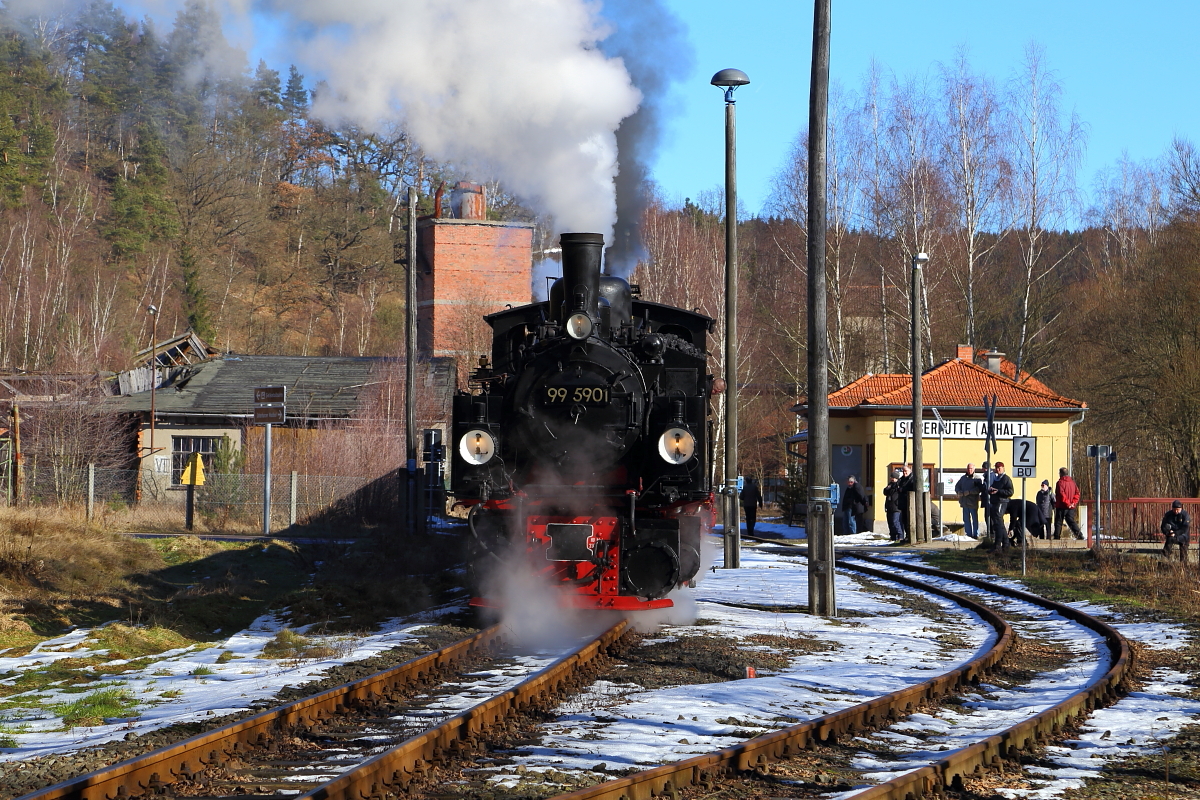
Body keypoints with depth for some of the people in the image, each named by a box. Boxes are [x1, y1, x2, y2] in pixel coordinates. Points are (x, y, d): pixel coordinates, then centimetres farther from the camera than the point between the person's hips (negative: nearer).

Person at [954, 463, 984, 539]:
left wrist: (969, 492, -23)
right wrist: (959, 492, -6)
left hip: (973, 502, -5)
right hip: (965, 502, 5)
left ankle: (976, 535, 5)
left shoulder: (977, 478, -2)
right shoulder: (963, 478, 16)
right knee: (966, 519, 7)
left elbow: (979, 489, -16)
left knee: (975, 519, 1)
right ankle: (968, 534, 14)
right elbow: (957, 486, 16)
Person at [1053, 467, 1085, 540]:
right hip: (1071, 507, 6)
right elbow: (1077, 493, 7)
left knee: (1058, 523, 3)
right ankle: (1079, 535, -10)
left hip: (1061, 507, -6)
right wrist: (1074, 503, 0)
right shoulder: (1072, 482, 11)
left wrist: (1067, 503, -15)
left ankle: (1057, 537, 4)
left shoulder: (1060, 482, -9)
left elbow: (1061, 495, -20)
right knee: (1071, 521, 6)